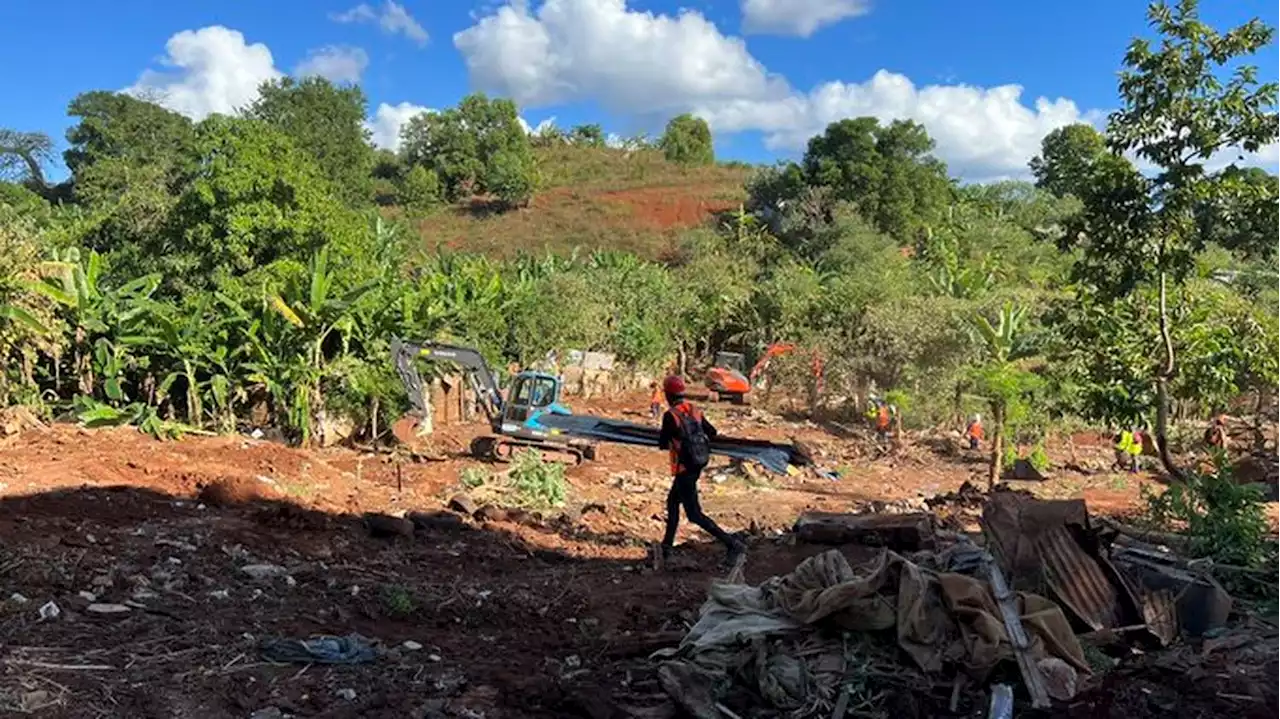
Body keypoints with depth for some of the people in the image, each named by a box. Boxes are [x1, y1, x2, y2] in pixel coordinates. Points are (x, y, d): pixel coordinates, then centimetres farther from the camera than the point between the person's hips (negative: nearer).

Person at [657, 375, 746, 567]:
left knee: (695, 515, -3)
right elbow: (712, 433, 10)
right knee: (672, 502, 24)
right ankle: (667, 546, 33)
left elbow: (663, 444, -10)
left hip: (684, 471, -8)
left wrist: (661, 434, 11)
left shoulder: (670, 415, -19)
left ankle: (733, 545, -10)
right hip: (697, 467, 8)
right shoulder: (695, 410, 1)